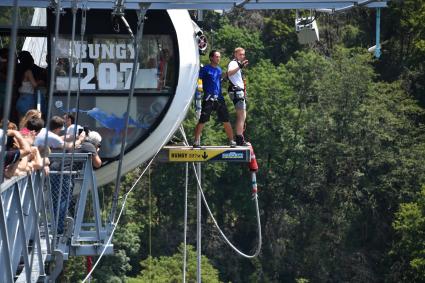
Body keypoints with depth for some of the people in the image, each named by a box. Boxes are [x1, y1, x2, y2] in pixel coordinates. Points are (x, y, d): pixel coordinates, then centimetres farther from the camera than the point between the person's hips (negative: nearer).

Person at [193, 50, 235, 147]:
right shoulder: (205, 69, -3)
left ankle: (231, 141, 10)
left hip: (219, 98, 6)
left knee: (226, 120, 4)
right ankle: (196, 141, -3)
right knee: (202, 120, -9)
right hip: (208, 99, -6)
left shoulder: (219, 70, 17)